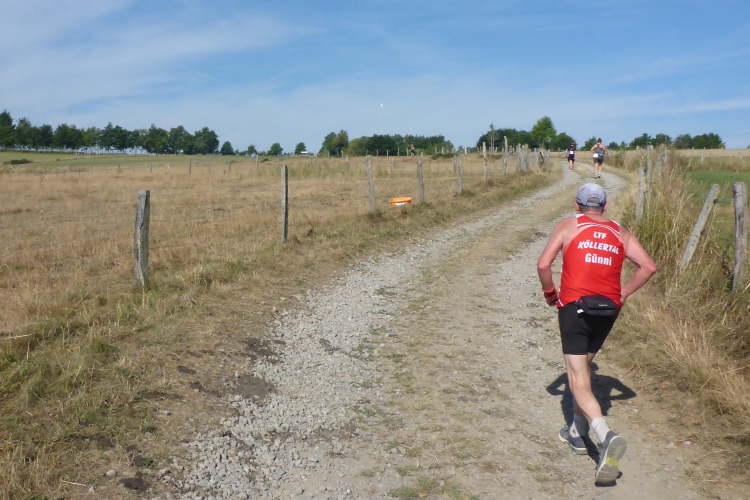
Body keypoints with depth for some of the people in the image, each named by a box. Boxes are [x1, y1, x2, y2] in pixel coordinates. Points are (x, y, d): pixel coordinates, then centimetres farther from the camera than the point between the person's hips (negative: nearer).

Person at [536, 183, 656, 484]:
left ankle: (606, 436, -27)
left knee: (578, 380, -4)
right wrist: (623, 294, 11)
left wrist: (550, 293, 9)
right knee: (583, 366, 24)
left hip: (575, 308, -4)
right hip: (608, 310, 4)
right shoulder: (620, 233, 13)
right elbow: (648, 266, 3)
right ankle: (578, 432, 32)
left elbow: (543, 264, -7)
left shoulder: (568, 226, 4)